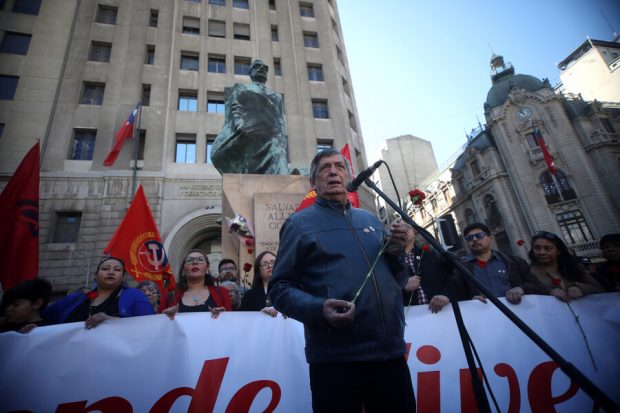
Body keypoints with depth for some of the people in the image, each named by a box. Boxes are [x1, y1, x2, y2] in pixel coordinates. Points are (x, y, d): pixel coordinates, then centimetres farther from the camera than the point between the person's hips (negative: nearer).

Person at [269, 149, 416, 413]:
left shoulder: (370, 220, 14)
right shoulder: (299, 223, 0)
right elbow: (280, 287, -5)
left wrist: (397, 253, -1)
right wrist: (319, 309, -23)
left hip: (392, 352, 5)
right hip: (335, 358, -4)